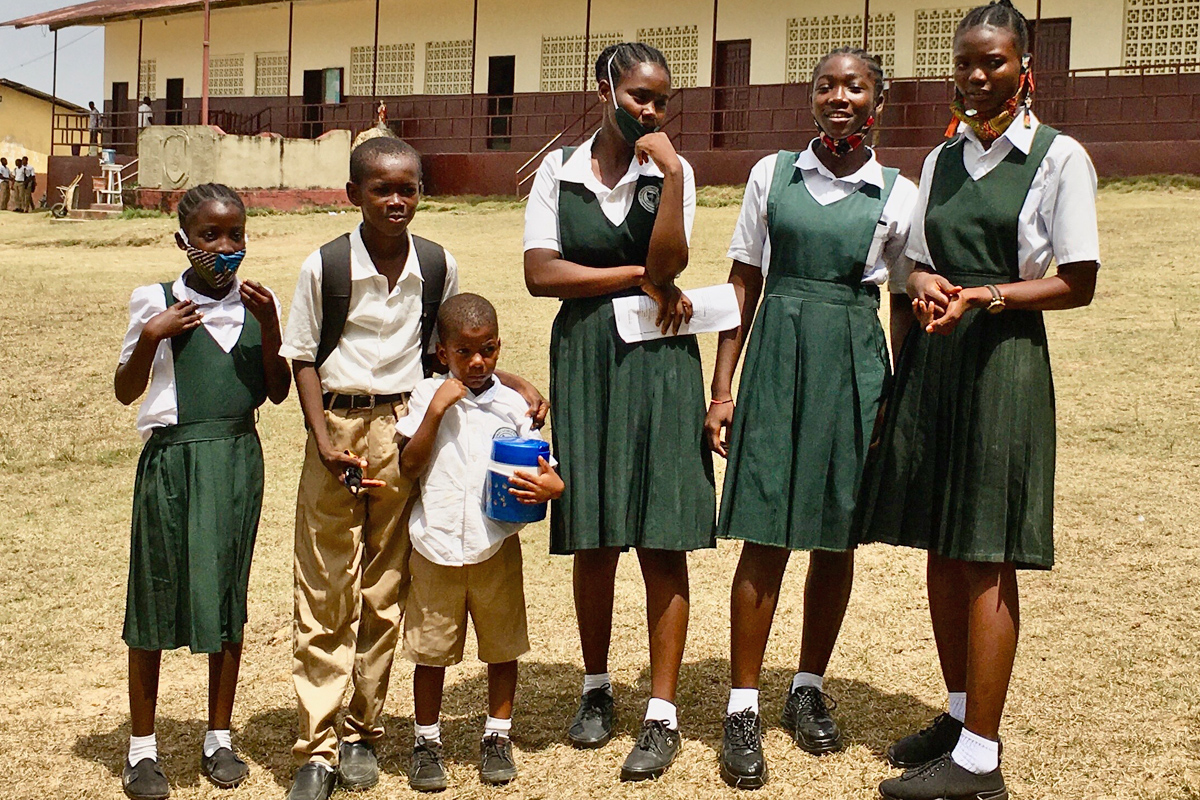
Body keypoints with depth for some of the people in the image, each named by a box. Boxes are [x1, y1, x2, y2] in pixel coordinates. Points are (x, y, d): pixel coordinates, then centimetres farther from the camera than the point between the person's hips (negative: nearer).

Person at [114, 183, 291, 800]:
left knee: (228, 592, 9)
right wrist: (149, 337, -15)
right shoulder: (155, 303, -2)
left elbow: (277, 392, 2)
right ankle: (142, 747, 16)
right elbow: (125, 392, 0)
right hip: (170, 458, -2)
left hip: (237, 460, 3)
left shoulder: (258, 304, 6)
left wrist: (269, 326, -10)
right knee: (155, 592, 3)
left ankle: (219, 738, 23)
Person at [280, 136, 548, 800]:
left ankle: (362, 732, 22)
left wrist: (513, 383, 5)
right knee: (325, 595, 1)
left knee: (385, 592, 9)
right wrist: (326, 443, -12)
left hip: (405, 430, 2)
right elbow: (303, 358, -2)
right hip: (337, 428, -2)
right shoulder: (325, 265, -6)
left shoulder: (439, 266, 2)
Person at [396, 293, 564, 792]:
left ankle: (498, 735, 25)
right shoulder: (427, 396, 2)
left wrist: (550, 486, -16)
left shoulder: (511, 405, 4)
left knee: (502, 644, 9)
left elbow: (535, 470, 7)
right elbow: (409, 467, -5)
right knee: (432, 648, 6)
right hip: (436, 544, -1)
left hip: (496, 545, 1)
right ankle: (426, 739, 20)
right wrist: (435, 411, -13)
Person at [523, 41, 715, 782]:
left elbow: (669, 265, -11)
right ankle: (597, 689, 26)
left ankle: (663, 714, 5)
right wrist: (638, 277, -9)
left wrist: (671, 174, -16)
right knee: (593, 537, 7)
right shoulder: (560, 172, 5)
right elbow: (540, 273, -6)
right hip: (585, 358, 1)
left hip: (658, 360, -1)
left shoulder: (672, 172, 3)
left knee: (662, 540, -3)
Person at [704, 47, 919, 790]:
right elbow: (744, 283, 6)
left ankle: (810, 689, 26)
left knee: (838, 536, 8)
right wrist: (722, 386, 3)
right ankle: (744, 709, 7)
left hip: (855, 365, 1)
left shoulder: (900, 196, 3)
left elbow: (909, 308, 8)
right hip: (779, 356, -1)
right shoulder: (773, 173, 5)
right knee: (765, 538, -3)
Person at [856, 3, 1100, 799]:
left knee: (987, 559, -4)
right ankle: (961, 713, 26)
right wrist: (925, 285, -5)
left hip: (1003, 361, -6)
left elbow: (1078, 284, -6)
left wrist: (984, 296, -19)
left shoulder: (1059, 157, -4)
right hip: (932, 360, 6)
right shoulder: (942, 159, 14)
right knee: (942, 548, 11)